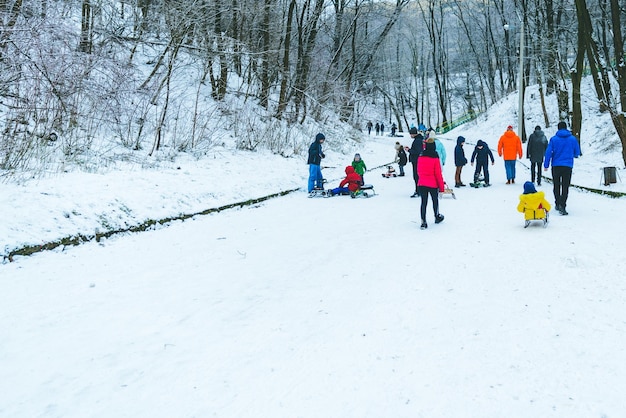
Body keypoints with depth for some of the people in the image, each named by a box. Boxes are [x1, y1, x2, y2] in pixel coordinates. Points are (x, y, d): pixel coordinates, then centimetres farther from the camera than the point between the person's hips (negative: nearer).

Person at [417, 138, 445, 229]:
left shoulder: (421, 157, -2)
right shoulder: (435, 158, -13)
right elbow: (438, 174, -10)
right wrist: (442, 187, -3)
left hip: (422, 184, 3)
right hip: (433, 184, -3)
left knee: (423, 202, 5)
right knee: (435, 200, 18)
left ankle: (423, 222, -1)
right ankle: (437, 217, 36)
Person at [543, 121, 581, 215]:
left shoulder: (553, 139, -2)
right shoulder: (573, 139, 1)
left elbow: (548, 152, -6)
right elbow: (577, 153, 9)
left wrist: (546, 165, 0)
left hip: (556, 166, 1)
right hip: (568, 166, 0)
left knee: (556, 186, 15)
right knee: (565, 186, -2)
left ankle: (557, 204, 23)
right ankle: (562, 205, -18)